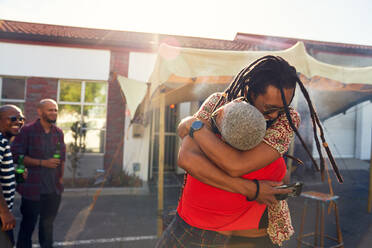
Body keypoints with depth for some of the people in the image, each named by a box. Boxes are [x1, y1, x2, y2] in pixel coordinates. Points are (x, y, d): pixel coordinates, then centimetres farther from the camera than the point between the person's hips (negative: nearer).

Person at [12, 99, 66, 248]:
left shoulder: (59, 133, 6)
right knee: (28, 224, 9)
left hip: (54, 189, 5)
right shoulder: (27, 131, -10)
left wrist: (61, 177, 9)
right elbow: (17, 155, -13)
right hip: (33, 188, -5)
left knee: (48, 223, 20)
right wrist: (43, 163, -19)